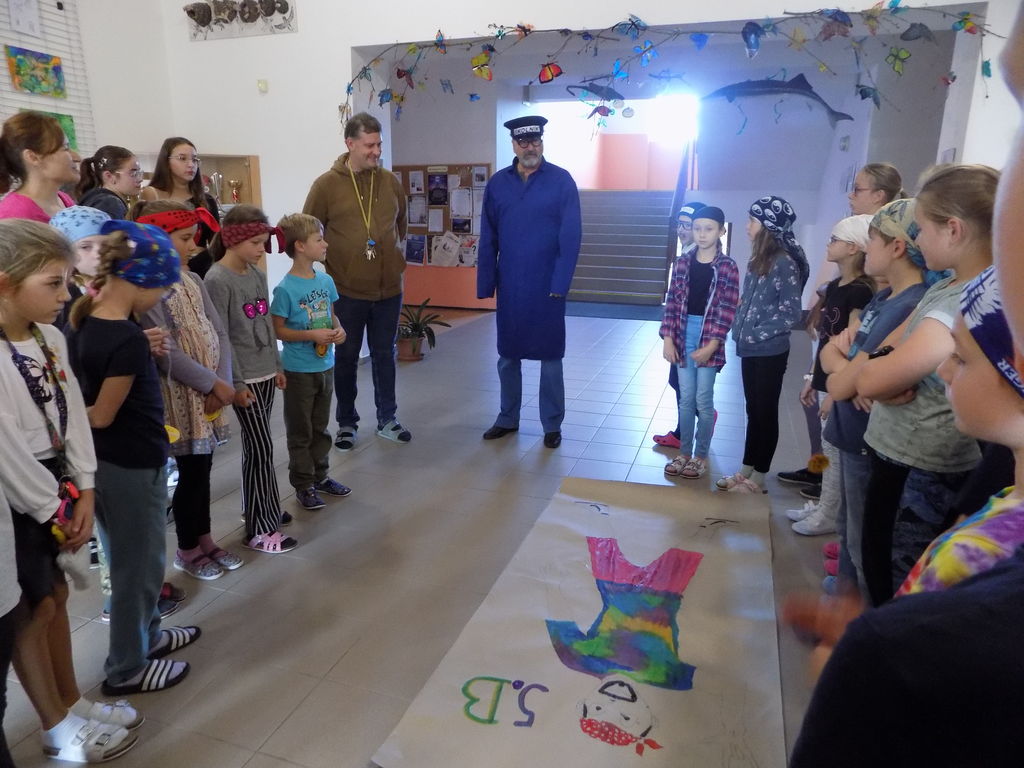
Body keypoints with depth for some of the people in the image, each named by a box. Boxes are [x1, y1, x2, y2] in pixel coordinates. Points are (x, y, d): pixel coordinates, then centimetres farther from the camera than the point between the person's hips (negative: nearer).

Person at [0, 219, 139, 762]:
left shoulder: (50, 337, 1)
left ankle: (72, 703, 36)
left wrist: (82, 491, -2)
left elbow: (73, 413, 2)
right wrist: (51, 509, -11)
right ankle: (58, 727, 26)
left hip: (55, 485, 7)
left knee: (55, 594, 19)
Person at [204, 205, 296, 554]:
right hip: (245, 379, -7)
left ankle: (262, 509, 30)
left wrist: (277, 366, 16)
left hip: (265, 373, 7)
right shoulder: (217, 280, -14)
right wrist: (236, 383, -16)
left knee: (256, 447, 16)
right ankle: (261, 529, 6)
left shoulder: (257, 274, 9)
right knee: (261, 449, -4)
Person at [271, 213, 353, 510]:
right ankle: (303, 484, 22)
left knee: (321, 427, 19)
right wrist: (312, 335, -23)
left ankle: (320, 476, 34)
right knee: (300, 432, 8)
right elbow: (278, 330, -13)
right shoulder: (285, 289, -17)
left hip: (325, 366, 6)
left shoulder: (325, 280, 1)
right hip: (299, 371, -6)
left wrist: (338, 329, -7)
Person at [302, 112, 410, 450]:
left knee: (384, 355, 13)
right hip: (346, 291, -3)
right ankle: (346, 423, 26)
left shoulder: (390, 181, 3)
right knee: (346, 357, 10)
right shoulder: (326, 185, -7)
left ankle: (387, 419, 28)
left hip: (389, 289, 3)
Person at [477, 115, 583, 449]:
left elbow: (571, 237, -9)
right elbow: (488, 239, 5)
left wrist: (560, 284, -15)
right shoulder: (497, 183, 5)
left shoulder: (561, 181, -5)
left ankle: (552, 424, 20)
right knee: (507, 355, 12)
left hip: (547, 285, -3)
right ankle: (507, 418, 28)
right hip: (509, 286, 3)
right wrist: (486, 284, 1)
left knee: (550, 356, 7)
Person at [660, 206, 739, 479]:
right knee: (686, 399, 10)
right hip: (683, 336, 3)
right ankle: (684, 453, 21)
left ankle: (701, 456, 17)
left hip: (708, 339, -3)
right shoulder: (683, 261, 4)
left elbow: (727, 310, -9)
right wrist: (668, 338, -3)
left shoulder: (727, 267, -6)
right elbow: (672, 301, 4)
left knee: (703, 400, 3)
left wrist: (711, 345, -16)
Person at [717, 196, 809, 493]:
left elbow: (790, 312, -16)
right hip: (750, 350, 8)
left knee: (766, 413, 4)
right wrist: (740, 331, 4)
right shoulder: (758, 260, 10)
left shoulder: (784, 262, -14)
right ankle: (746, 470, 27)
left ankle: (758, 478, 15)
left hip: (770, 352, -7)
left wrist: (757, 334, -15)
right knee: (753, 411, 15)